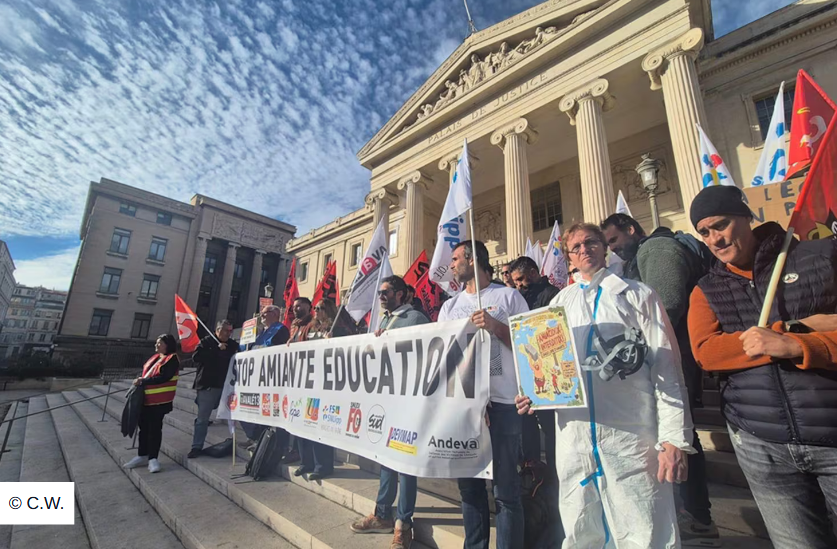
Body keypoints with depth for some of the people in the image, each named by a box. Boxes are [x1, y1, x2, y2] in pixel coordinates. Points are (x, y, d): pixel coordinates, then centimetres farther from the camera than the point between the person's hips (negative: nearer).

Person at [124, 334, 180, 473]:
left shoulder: (172, 359, -12)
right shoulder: (155, 357, 15)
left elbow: (163, 378, -20)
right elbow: (146, 373, 21)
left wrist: (143, 381, -17)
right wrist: (140, 382, 3)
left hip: (160, 401, -8)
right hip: (145, 398, 8)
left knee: (155, 428, -1)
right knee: (144, 427, 15)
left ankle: (153, 458, 9)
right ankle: (142, 455, 28)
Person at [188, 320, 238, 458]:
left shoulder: (233, 345, 8)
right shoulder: (207, 341, -1)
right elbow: (196, 357, -15)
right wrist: (217, 350, -17)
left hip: (226, 386, 3)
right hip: (207, 386, -3)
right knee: (202, 419, 6)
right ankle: (197, 447, 17)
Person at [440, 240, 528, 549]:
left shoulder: (509, 297, 2)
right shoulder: (449, 306, 14)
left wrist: (496, 326, -17)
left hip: (502, 403, -4)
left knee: (506, 490, 4)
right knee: (469, 486, 15)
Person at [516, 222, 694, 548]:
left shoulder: (637, 295, 3)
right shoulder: (559, 304, 12)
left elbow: (666, 368, -2)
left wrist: (674, 441, -7)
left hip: (632, 439, -3)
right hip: (573, 439, 4)